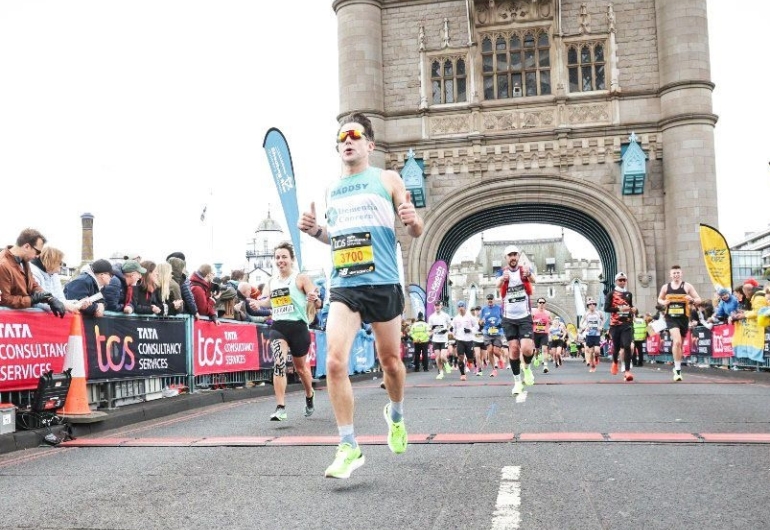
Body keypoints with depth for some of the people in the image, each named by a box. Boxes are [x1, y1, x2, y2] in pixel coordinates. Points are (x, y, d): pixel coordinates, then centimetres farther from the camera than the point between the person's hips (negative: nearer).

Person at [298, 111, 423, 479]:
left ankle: (396, 416, 43)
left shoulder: (387, 179, 3)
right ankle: (349, 447, -4)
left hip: (383, 284, -2)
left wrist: (412, 220, -20)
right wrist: (315, 231, 5)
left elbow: (415, 232, 3)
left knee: (390, 362, 11)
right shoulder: (331, 190, 14)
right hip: (343, 286, 2)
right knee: (335, 362, -14)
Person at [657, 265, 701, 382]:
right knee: (677, 341, -21)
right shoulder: (665, 287, 6)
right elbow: (659, 299, 20)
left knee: (679, 343, 14)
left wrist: (692, 300, -20)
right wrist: (663, 302, -4)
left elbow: (699, 299, 3)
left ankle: (677, 365, 34)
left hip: (683, 318, 1)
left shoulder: (687, 286, 2)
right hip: (671, 318, -1)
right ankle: (677, 369, -18)